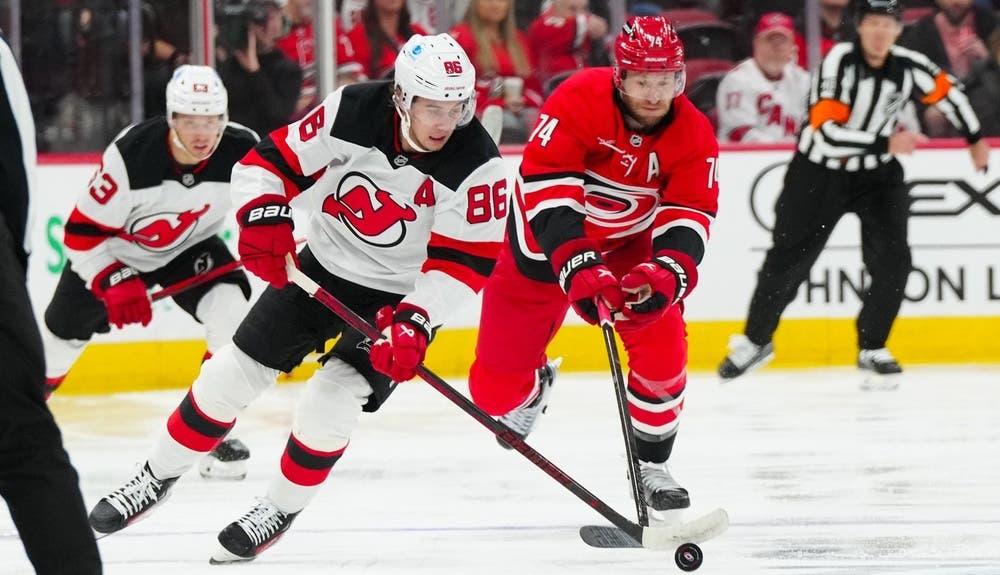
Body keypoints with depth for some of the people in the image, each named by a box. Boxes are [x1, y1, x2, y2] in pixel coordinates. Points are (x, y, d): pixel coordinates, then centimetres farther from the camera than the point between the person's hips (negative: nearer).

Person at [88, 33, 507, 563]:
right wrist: (262, 219, -27)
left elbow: (464, 261, -23)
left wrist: (415, 321, -35)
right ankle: (156, 478, 23)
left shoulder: (475, 165, -25)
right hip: (323, 266, 3)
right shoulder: (352, 111, -20)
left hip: (402, 296, -3)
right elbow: (271, 161, -10)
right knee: (231, 374, 3)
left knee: (331, 400, -16)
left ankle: (281, 508, 10)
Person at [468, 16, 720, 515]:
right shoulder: (579, 100, -30)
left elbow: (690, 216, -23)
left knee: (662, 346, -21)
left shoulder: (694, 135, -18)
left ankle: (650, 467, 1)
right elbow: (546, 187, -37)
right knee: (495, 387, 0)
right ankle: (531, 387, 41)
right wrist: (578, 267, -49)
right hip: (545, 242, -2)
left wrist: (667, 273, -44)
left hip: (629, 245, 2)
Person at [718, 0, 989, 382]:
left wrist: (975, 139, 16)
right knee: (788, 260, 2)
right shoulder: (838, 63, -25)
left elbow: (947, 92, 10)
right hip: (820, 172, -3)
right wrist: (885, 142, -37)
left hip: (877, 174, 3)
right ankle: (756, 340, 22)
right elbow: (827, 134, -32)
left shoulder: (909, 66, -12)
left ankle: (872, 348, 7)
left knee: (892, 261, -10)